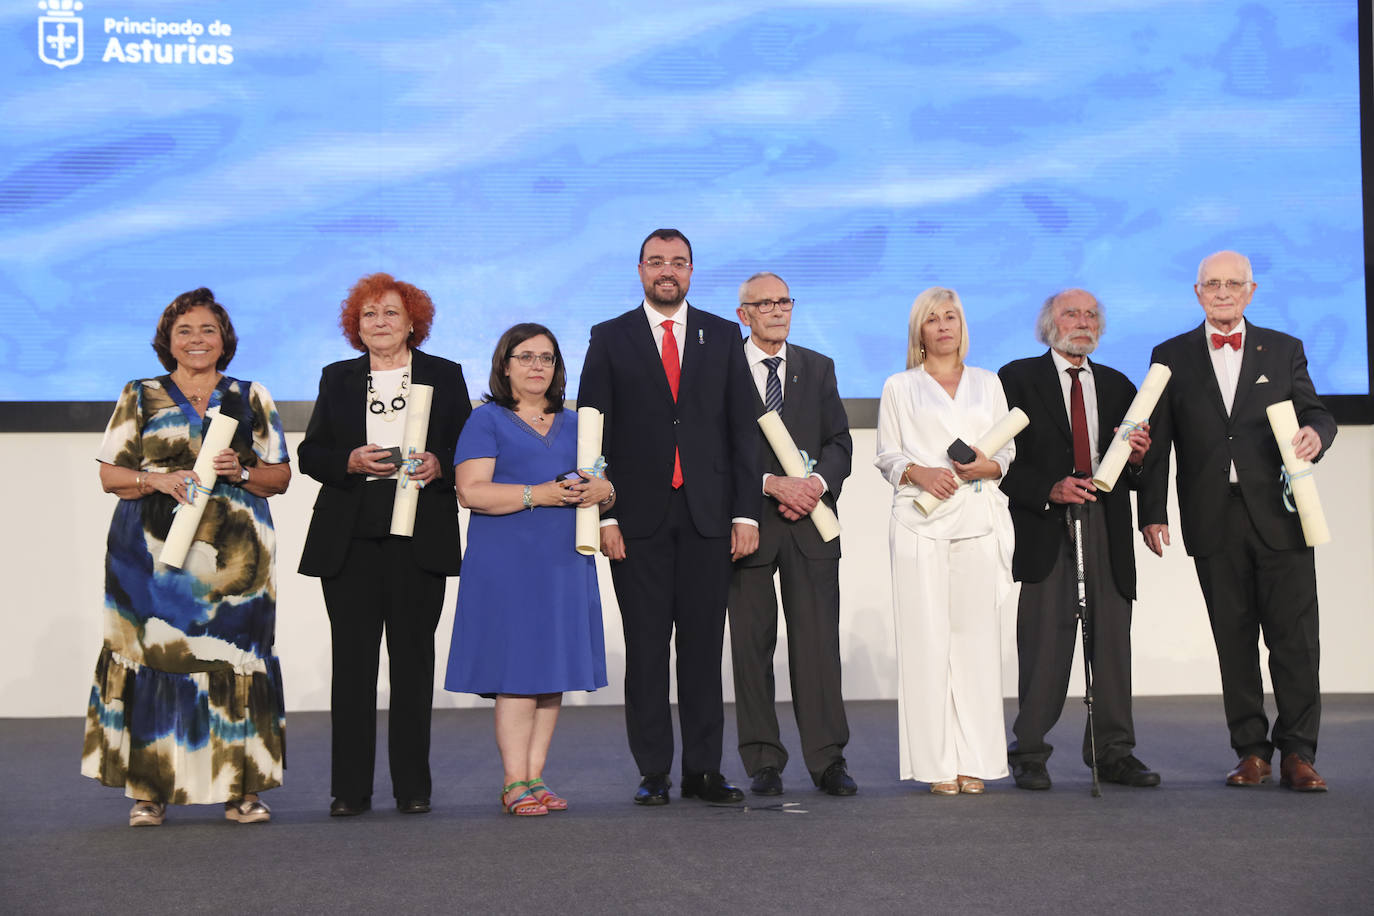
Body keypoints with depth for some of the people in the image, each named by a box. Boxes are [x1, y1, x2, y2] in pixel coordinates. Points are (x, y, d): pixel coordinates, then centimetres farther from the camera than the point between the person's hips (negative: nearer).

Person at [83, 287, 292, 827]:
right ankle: (148, 790, 3)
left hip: (234, 554, 0)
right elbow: (109, 475, 8)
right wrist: (158, 480, -10)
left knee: (234, 658, -5)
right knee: (154, 655, -5)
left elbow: (280, 476, 11)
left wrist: (240, 472, -8)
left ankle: (241, 790, 2)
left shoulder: (252, 399, 13)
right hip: (152, 551, 0)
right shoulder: (139, 398, 13)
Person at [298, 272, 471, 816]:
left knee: (413, 658, 1)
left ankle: (412, 786, 8)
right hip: (350, 539, 1)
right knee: (351, 658, -1)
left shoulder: (444, 377, 11)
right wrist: (353, 461, -9)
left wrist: (438, 464, -12)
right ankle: (350, 788, 4)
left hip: (419, 540, -1)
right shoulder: (337, 379, 14)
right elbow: (310, 454, 10)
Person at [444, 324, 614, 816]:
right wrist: (541, 494, -16)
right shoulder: (486, 421, 2)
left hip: (565, 563, 5)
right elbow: (472, 491, -10)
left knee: (553, 670, 4)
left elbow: (606, 486, 19)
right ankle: (514, 783, -3)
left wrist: (601, 492, -6)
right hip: (507, 565, -5)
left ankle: (535, 776, 10)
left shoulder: (573, 424, 19)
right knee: (517, 670, -8)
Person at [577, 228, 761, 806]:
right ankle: (653, 772, 8)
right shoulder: (610, 339, 6)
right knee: (646, 646, 2)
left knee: (704, 644, 3)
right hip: (638, 516, -1)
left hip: (707, 514, 1)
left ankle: (703, 769, 9)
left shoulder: (723, 337, 11)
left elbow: (743, 428, 8)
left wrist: (746, 513, 0)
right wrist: (604, 515, -7)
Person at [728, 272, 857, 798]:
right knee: (751, 645, 2)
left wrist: (816, 483, -10)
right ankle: (764, 763, 10)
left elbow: (840, 442, 10)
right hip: (748, 522, -2)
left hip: (811, 520, 2)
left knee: (818, 642, -1)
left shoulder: (818, 369, 14)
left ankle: (828, 760, 4)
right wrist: (771, 483, -15)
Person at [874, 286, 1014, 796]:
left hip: (979, 519, 2)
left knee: (976, 631, -4)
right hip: (920, 520, -1)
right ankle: (937, 762, -4)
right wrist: (918, 472, -10)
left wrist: (988, 466, -5)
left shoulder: (988, 384, 18)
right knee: (926, 634, -7)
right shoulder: (899, 388, 13)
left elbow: (1009, 450, 16)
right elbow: (886, 455, 8)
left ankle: (974, 760, 0)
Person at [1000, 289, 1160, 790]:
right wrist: (1049, 490, -15)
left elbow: (1137, 478, 19)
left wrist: (1136, 457, -4)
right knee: (1044, 643, -5)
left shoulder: (1118, 386, 19)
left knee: (1111, 640, 3)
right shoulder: (1018, 379, 6)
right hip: (1045, 528, -4)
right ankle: (1030, 754, 4)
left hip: (1106, 526, 4)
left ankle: (1114, 753, 11)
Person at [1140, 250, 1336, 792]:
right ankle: (1251, 749, 14)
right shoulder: (1172, 357, 10)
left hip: (1279, 518, 0)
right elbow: (1157, 441, 8)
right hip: (1214, 523, 0)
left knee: (1295, 638, -3)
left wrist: (1316, 432, -17)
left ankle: (1297, 753, 3)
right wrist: (1152, 512, 1)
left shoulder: (1283, 350, 12)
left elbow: (1313, 412, 8)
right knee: (1234, 641, 5)